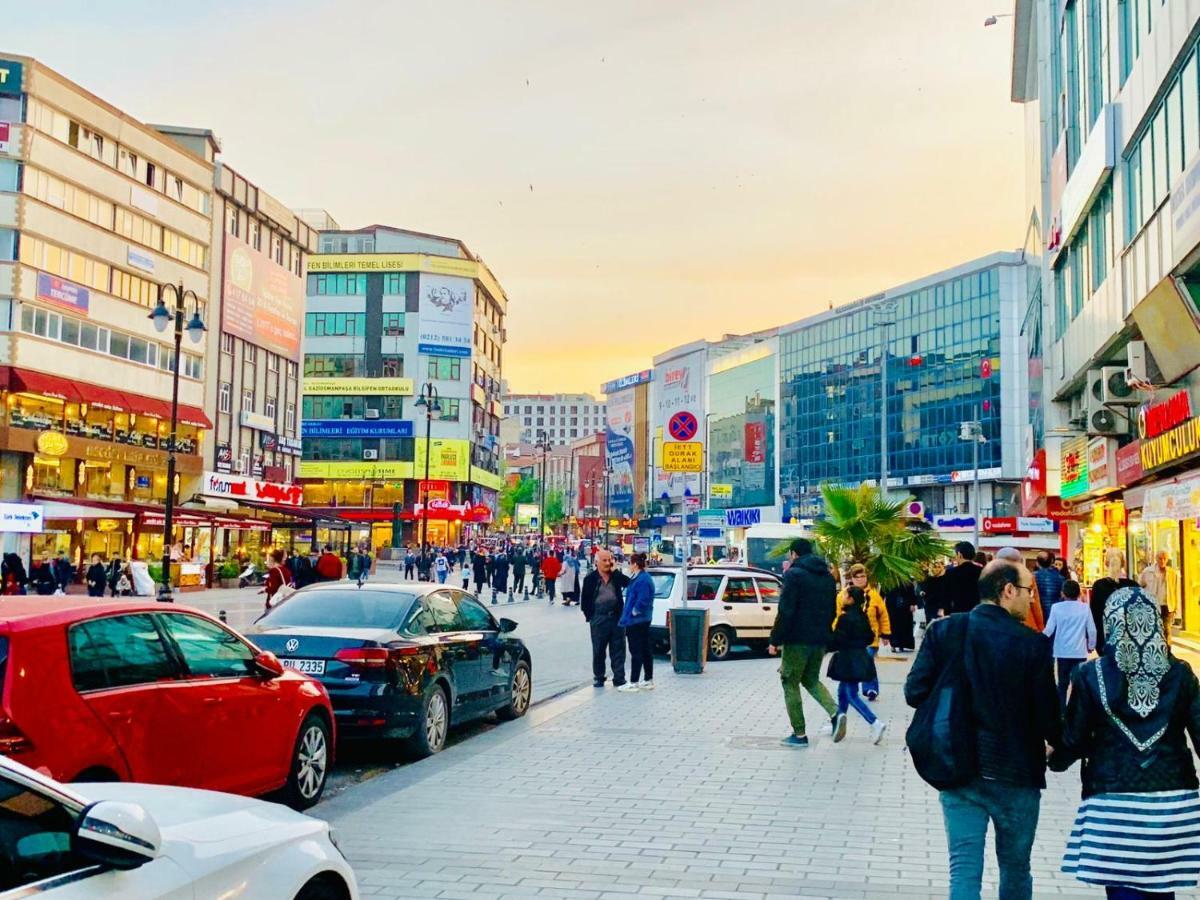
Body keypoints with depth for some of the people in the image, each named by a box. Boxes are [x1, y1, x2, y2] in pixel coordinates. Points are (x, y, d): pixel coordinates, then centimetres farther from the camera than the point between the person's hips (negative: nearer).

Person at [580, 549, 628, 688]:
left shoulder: (616, 575, 5)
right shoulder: (591, 578, -1)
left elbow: (628, 583, -14)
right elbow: (584, 598, 2)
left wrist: (615, 571, -13)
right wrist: (589, 615, -1)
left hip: (616, 617, 2)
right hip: (599, 619, -1)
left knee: (618, 650, 3)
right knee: (598, 650, 7)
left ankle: (619, 678, 8)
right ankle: (598, 677, 20)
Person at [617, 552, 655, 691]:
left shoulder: (642, 580, -19)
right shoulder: (644, 578, 13)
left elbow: (642, 601, -24)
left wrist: (632, 614, -15)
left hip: (636, 621, -10)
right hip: (644, 620, 10)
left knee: (636, 652, -4)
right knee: (645, 650, 14)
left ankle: (634, 683, 1)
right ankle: (649, 681, 20)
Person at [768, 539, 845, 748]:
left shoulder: (794, 574, -11)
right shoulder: (827, 576, 13)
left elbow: (785, 611, -17)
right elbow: (832, 611, 18)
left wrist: (775, 640, -12)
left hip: (797, 639, -7)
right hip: (820, 639, 7)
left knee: (790, 684, 6)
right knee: (811, 680, 21)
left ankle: (799, 734, 5)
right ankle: (835, 714, -3)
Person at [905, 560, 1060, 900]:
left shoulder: (943, 631, -5)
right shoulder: (1033, 644, -13)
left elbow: (915, 693, -6)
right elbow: (1046, 715, -12)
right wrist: (1064, 745, 9)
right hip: (1016, 772, -2)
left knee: (964, 870, 4)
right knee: (1015, 869, 18)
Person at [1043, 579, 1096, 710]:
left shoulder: (1056, 607, -5)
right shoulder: (1085, 608, -4)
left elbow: (1049, 629, -4)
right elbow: (1092, 630, -1)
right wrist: (1091, 645, 16)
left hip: (1062, 651, 1)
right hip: (1080, 652, -1)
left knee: (1063, 682, 11)